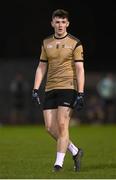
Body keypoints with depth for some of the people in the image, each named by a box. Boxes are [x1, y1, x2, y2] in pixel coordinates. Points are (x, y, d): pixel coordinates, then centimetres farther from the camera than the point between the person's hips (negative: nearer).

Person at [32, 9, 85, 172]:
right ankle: (75, 152, 16)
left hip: (68, 87, -5)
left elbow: (80, 69, -4)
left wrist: (80, 94, -11)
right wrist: (35, 89, 6)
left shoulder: (75, 43, -1)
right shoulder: (46, 43, 13)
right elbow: (41, 67, 16)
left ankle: (59, 162, -6)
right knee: (50, 127, -1)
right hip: (50, 89, 5)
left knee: (62, 125, -12)